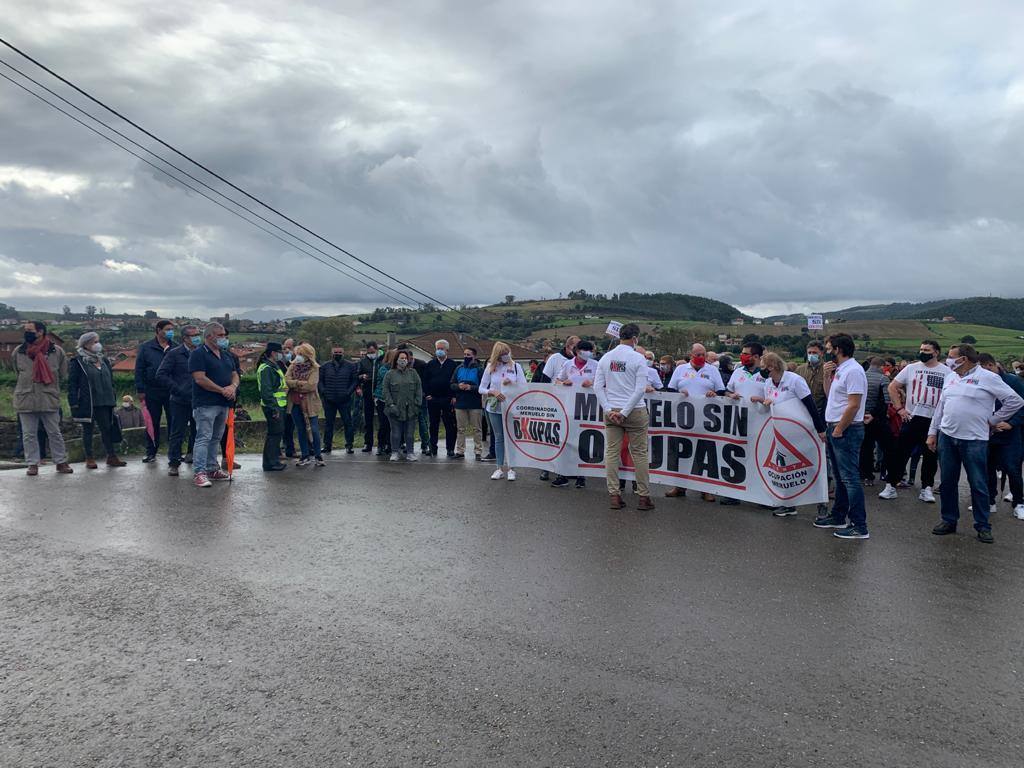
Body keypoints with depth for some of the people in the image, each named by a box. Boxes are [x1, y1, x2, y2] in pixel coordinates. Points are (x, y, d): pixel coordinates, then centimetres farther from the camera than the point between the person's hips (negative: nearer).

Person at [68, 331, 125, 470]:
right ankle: (89, 459, 10)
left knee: (107, 428, 6)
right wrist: (74, 403, -14)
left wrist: (112, 399, 14)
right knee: (87, 430, 4)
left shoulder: (103, 360, 14)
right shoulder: (78, 362, -4)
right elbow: (72, 384, -7)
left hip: (104, 402, 5)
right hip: (86, 403, -5)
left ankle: (111, 456, 12)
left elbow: (110, 381, 18)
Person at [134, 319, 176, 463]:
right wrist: (140, 390, -4)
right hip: (152, 392, 0)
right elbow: (139, 369, 2)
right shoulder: (145, 347, 3)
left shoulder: (176, 348, 6)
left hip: (172, 391, 1)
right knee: (152, 423, 7)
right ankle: (151, 452, 17)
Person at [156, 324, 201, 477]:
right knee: (177, 434, 3)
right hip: (180, 402, -3)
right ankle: (174, 463, 13)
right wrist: (178, 390, -12)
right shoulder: (174, 354, 0)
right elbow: (161, 375, -4)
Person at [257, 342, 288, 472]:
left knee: (278, 432, 15)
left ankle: (274, 459, 25)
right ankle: (270, 463, 0)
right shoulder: (266, 368, -15)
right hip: (273, 407, -10)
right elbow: (266, 391, -23)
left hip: (279, 406, 10)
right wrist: (273, 408, -24)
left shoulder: (275, 366, 19)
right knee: (274, 433, -6)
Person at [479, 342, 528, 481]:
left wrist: (512, 384, -18)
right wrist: (494, 392, -15)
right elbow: (481, 388, 1)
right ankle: (500, 468, 15)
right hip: (494, 407, 1)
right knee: (499, 437, 8)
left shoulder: (516, 366, 1)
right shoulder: (490, 368, 2)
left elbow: (524, 386, -2)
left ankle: (510, 468, 10)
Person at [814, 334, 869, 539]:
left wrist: (839, 429, -19)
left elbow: (854, 405, -22)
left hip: (847, 431, -10)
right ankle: (838, 517, 29)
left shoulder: (853, 370, -17)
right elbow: (829, 395, 21)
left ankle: (859, 526, -4)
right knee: (840, 477, 18)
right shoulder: (839, 370, 14)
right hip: (835, 429, 10)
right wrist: (827, 375, 7)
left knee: (850, 478, -8)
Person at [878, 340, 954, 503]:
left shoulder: (947, 372, 2)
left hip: (934, 421, 0)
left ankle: (926, 488, 19)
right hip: (911, 418, 0)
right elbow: (892, 387, 6)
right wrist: (899, 408, -1)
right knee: (900, 453, 1)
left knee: (930, 456, 8)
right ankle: (891, 485, 7)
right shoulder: (911, 368, 4)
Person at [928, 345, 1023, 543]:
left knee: (978, 485, 2)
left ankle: (983, 525, 14)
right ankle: (949, 520, 21)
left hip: (974, 440, -5)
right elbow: (940, 407, 16)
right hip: (947, 437, 6)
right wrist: (932, 432, 13)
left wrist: (993, 420, -3)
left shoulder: (988, 378, -7)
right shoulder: (952, 379, 12)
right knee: (947, 482, 9)